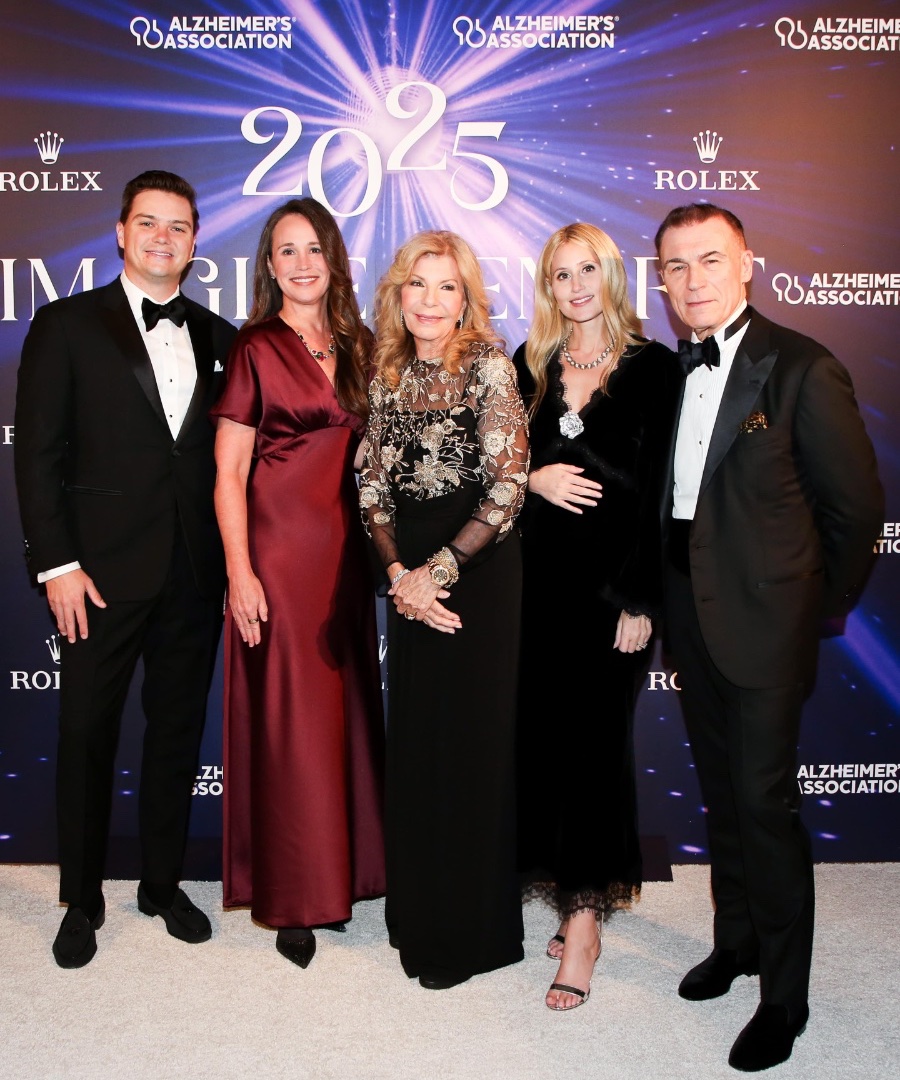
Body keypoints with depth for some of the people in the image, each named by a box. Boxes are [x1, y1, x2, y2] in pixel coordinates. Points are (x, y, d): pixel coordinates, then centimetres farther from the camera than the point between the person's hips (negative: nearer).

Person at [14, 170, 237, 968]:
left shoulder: (218, 338, 10)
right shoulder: (67, 325, 0)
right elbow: (39, 453, -4)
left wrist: (233, 559, 2)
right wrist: (57, 563, -10)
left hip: (195, 573, 3)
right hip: (104, 572, -3)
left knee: (179, 730, 13)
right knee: (88, 736, 7)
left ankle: (163, 882, 31)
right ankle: (82, 902, 25)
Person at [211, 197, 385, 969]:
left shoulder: (358, 348, 11)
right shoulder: (256, 350, -3)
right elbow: (229, 474, -6)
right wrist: (239, 573, -13)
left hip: (346, 549, 5)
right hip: (278, 549, -5)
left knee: (347, 704, 10)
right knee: (287, 716, 1)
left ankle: (344, 871, 26)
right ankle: (292, 895, 16)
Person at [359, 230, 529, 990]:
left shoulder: (489, 366, -8)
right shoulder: (388, 375, 8)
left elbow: (508, 486, -13)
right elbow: (374, 486, 6)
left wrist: (442, 569, -14)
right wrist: (398, 572, -7)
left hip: (481, 570, -5)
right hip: (412, 576, 5)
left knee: (473, 741, 3)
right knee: (414, 741, 12)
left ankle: (475, 930, 21)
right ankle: (419, 910, 30)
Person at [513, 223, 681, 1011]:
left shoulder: (655, 368, -3)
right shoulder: (531, 363, 10)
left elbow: (657, 489, -7)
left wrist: (639, 598, -11)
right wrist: (534, 477, -8)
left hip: (610, 575, -4)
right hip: (539, 570, 4)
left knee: (595, 738, -1)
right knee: (542, 731, 7)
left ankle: (585, 915, 8)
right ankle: (561, 882, 24)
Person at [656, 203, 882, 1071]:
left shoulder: (803, 370, -13)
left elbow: (856, 506, -8)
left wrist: (820, 612, -2)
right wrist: (645, 579, 5)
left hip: (763, 616, -6)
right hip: (689, 610, 6)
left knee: (765, 801, 0)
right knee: (720, 789, 18)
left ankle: (783, 997, 18)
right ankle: (735, 941, 37)